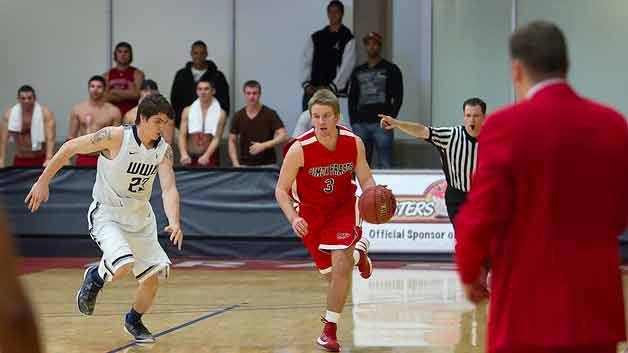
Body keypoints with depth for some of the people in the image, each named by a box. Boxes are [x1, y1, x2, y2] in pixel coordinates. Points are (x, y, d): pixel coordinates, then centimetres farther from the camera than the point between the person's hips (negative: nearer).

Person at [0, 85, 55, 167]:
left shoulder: (45, 113, -13)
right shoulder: (9, 114, -6)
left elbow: (50, 138, -20)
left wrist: (49, 160, -33)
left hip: (41, 160, -2)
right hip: (20, 161, 2)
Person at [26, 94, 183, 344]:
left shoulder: (163, 150, -8)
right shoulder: (115, 137, -21)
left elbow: (169, 189, -17)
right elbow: (70, 148, -11)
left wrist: (174, 223, -36)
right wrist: (43, 182, -9)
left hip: (140, 217, 5)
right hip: (107, 214, -5)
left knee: (153, 276, 3)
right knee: (123, 265, -28)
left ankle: (134, 321, 31)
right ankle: (95, 277, 7)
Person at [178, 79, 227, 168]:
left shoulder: (220, 113, 1)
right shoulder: (188, 111, 7)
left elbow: (217, 138, -8)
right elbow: (182, 135, 0)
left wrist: (206, 156, -24)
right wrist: (184, 154, -18)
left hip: (210, 159, -2)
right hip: (190, 158, 2)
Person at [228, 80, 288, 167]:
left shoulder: (270, 114, -6)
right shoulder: (238, 116, 3)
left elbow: (284, 136, -13)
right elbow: (232, 141, 9)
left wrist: (263, 145, -25)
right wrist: (236, 164, -3)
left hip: (267, 165, -3)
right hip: (245, 165, 3)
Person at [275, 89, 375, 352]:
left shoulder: (354, 143, -20)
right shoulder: (300, 148, -26)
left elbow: (365, 179, -4)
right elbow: (282, 189, -17)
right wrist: (293, 218, -33)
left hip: (343, 207, 0)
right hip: (310, 211, 0)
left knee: (341, 265, -17)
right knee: (329, 272, 10)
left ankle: (330, 329, -1)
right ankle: (358, 253, 48)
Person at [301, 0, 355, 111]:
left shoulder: (347, 39, 3)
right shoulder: (315, 37, 16)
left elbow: (346, 67, -6)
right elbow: (307, 62, 11)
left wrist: (331, 87, -16)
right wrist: (306, 84, -4)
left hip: (334, 92, -4)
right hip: (312, 90, 4)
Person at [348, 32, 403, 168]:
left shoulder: (391, 69, 7)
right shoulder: (358, 71, 18)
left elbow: (398, 98, 1)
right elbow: (352, 99, 16)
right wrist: (354, 123, 4)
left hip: (381, 125, -4)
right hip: (360, 125, 4)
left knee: (385, 166, -9)